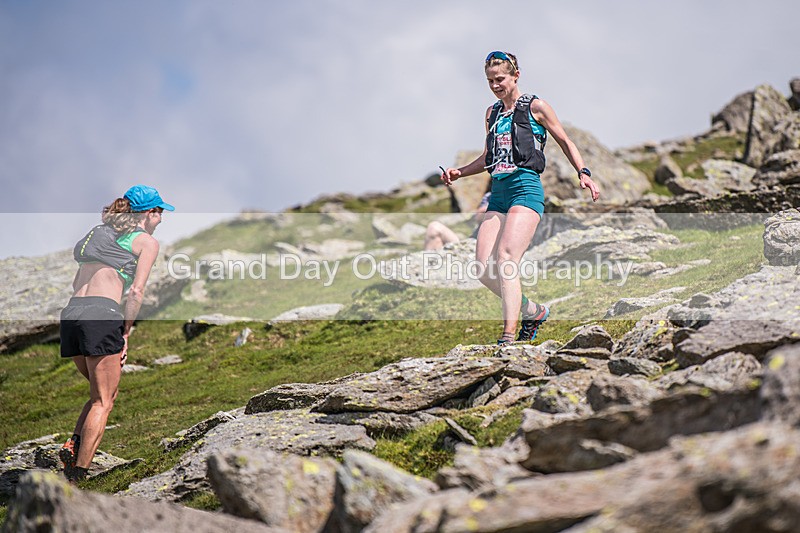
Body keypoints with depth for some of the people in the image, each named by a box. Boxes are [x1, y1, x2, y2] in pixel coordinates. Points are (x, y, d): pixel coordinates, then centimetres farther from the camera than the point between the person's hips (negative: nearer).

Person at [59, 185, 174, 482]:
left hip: (71, 312, 6)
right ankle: (76, 476, -7)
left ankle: (74, 445, 2)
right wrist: (125, 335, 2)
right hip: (101, 315, -6)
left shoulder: (99, 231, 26)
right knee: (103, 401, 1)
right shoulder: (147, 241, 7)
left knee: (103, 391, 21)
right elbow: (136, 292, -5)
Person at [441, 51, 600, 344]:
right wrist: (459, 172, 15)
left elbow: (564, 142, 10)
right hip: (498, 192, 7)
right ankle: (533, 311, 17)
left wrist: (583, 173, -3)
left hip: (525, 188, -6)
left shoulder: (535, 107, 3)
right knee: (484, 269, -5)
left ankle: (509, 336, -25)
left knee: (506, 258, -23)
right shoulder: (492, 112, 20)